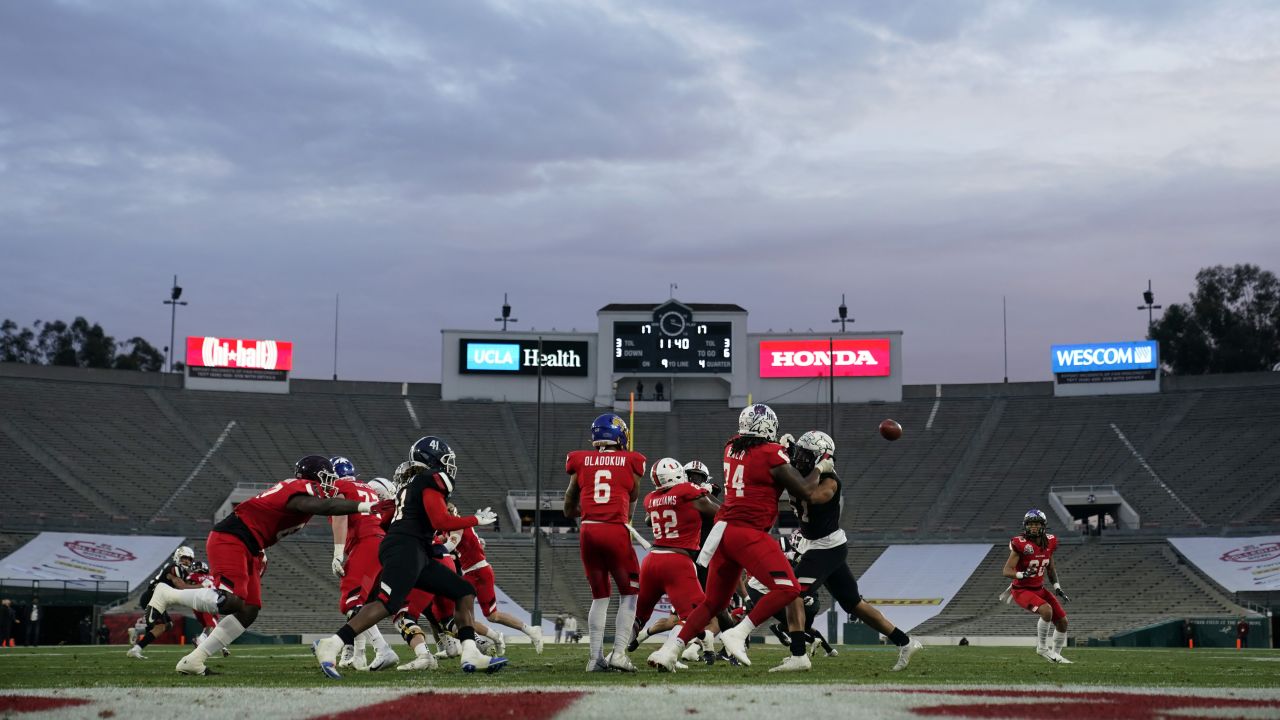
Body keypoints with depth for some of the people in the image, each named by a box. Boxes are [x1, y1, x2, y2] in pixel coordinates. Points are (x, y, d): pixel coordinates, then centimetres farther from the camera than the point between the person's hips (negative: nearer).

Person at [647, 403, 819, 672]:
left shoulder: (732, 448, 12)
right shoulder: (772, 455, -7)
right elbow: (804, 491, -2)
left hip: (724, 529, 8)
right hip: (748, 533, -8)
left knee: (713, 602, 16)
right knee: (787, 589, -12)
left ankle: (669, 650, 7)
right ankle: (738, 634, -20)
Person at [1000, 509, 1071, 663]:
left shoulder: (1049, 542, -1)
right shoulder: (1021, 544, -20)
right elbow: (1007, 571, -20)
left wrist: (1057, 587, 6)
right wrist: (1022, 574, -37)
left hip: (1039, 589, 7)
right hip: (1022, 590, -7)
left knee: (1062, 621, 6)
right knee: (1046, 610, -31)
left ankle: (1056, 655, 27)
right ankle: (1042, 647, -11)